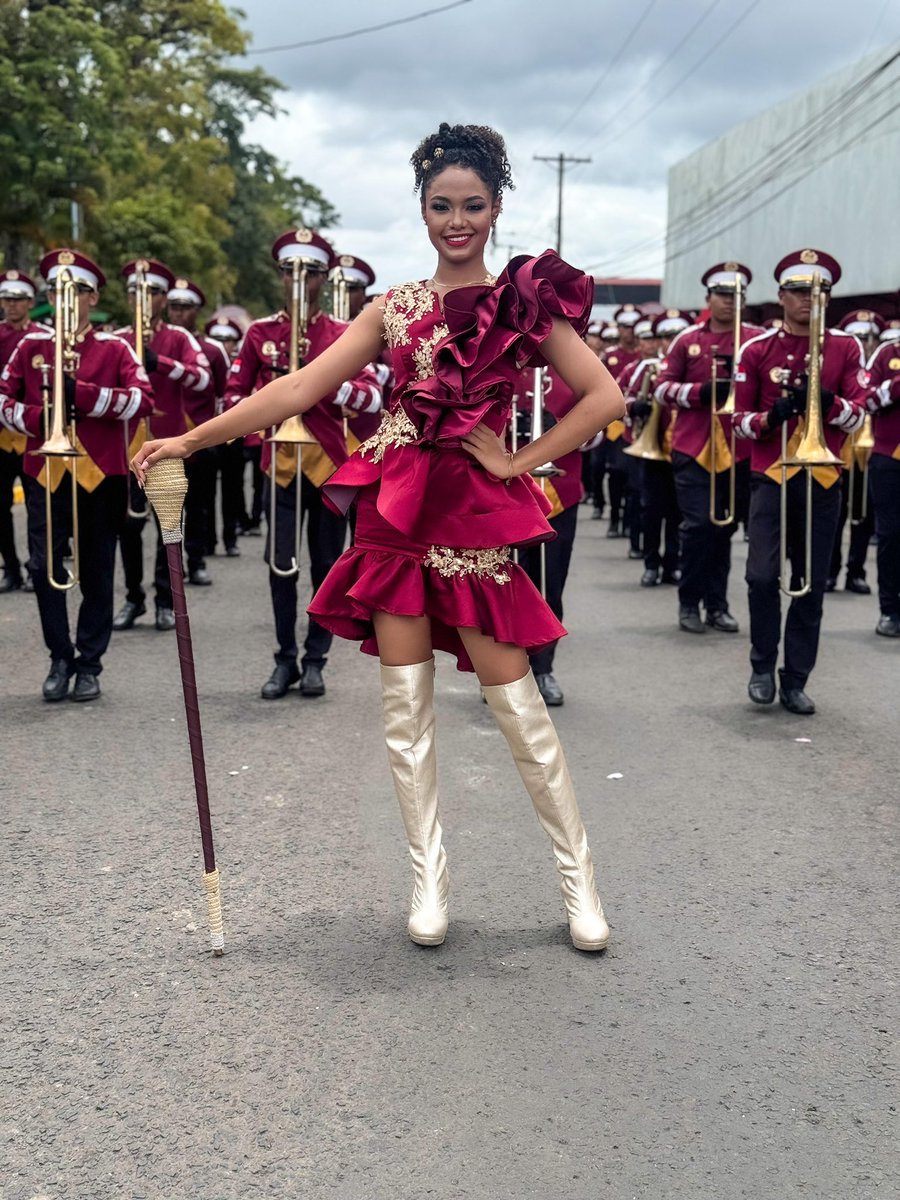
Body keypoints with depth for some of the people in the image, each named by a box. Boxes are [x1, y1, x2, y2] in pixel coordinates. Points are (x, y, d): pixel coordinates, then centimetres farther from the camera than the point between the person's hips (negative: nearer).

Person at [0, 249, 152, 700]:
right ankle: (60, 659, 12)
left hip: (101, 475, -1)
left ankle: (89, 664, 16)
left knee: (96, 573, 6)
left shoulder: (115, 349, 3)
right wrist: (38, 418, -11)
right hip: (46, 472, 1)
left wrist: (82, 394, -20)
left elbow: (143, 400, -10)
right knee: (44, 567, -4)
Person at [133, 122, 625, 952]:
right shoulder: (395, 310, 10)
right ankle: (430, 879, 16)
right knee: (406, 703, 4)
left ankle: (580, 880, 13)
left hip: (474, 513, -3)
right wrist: (192, 439, 2)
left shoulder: (525, 300, 1)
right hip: (397, 507, 4)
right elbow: (299, 390, 7)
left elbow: (605, 398, -4)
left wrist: (521, 462, -7)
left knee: (516, 701, -1)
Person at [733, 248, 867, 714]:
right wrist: (772, 417, -16)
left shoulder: (846, 348, 5)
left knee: (811, 584, 4)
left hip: (822, 478, 1)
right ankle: (763, 666, 7)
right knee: (762, 575, -13)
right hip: (770, 476, -1)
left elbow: (858, 415, 0)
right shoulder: (756, 350, 3)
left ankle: (795, 681, 14)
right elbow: (740, 420, 5)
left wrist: (827, 401, -20)